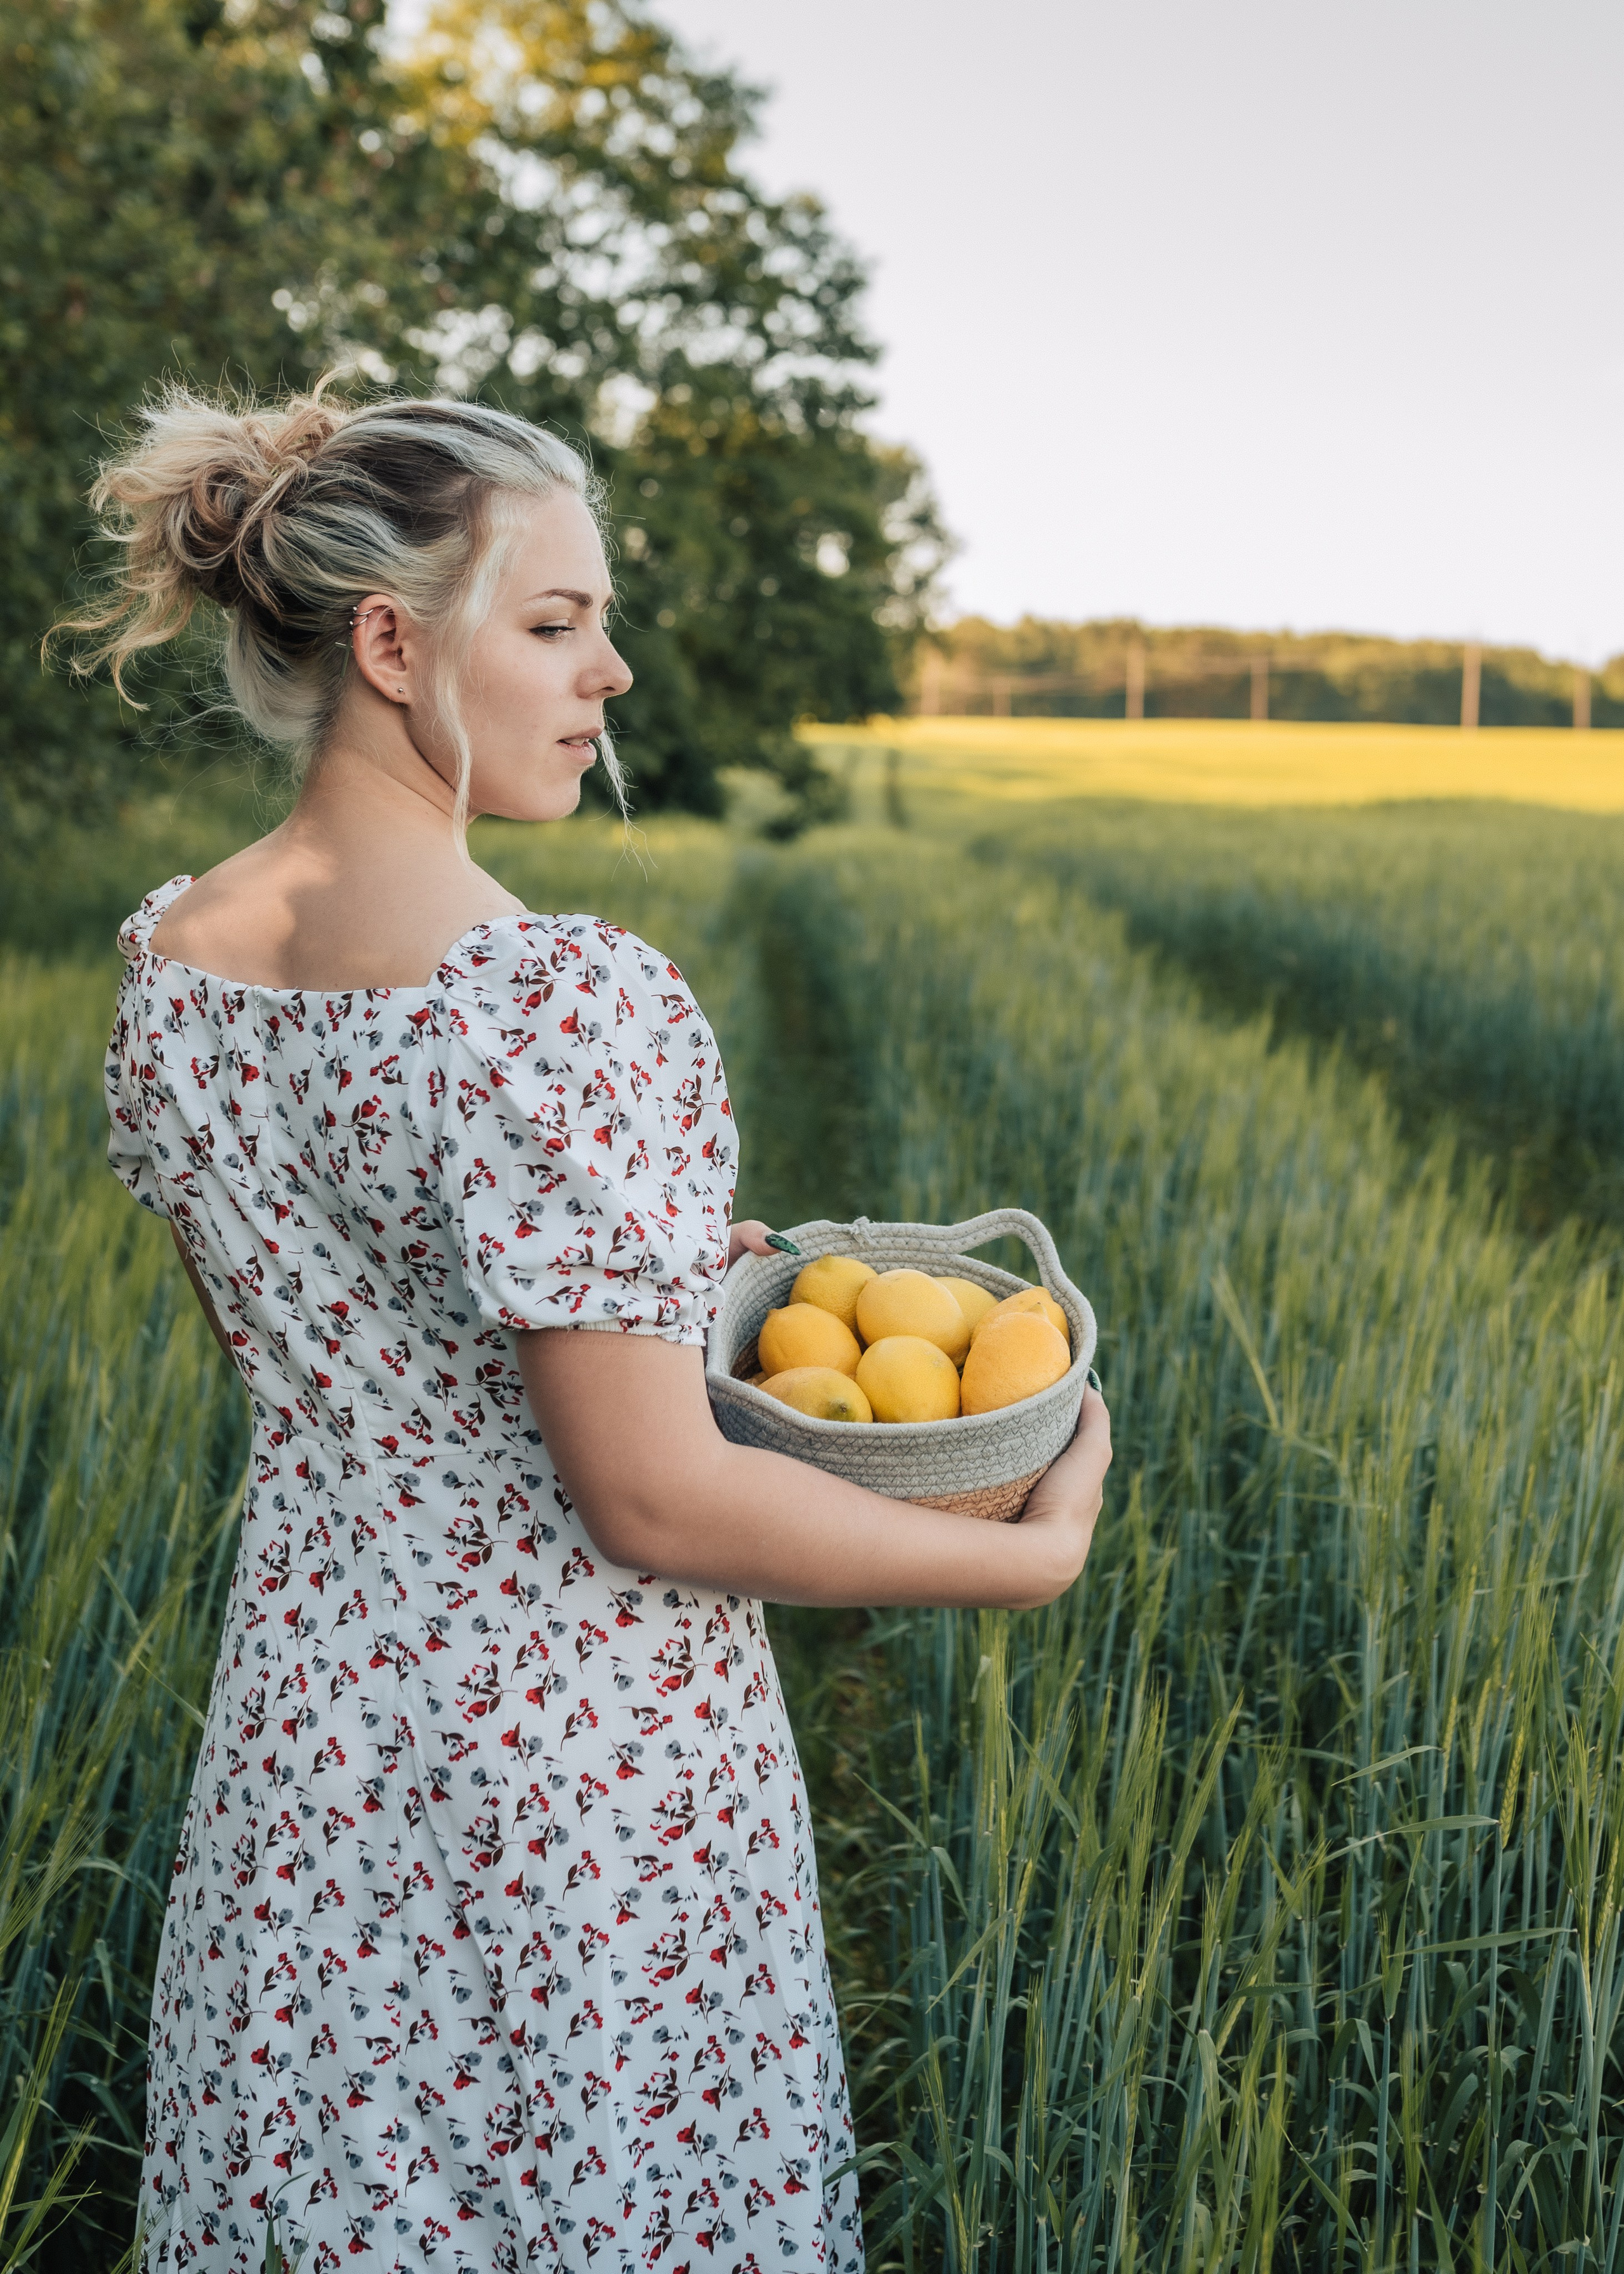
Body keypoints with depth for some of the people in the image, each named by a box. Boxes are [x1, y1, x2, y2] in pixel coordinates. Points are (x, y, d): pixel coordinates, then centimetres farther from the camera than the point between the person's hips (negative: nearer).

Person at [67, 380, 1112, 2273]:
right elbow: (656, 1503, -24)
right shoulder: (570, 1010, -27)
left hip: (303, 1711, 7)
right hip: (584, 1757, -6)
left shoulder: (167, 963, -2)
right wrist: (1035, 1552, -11)